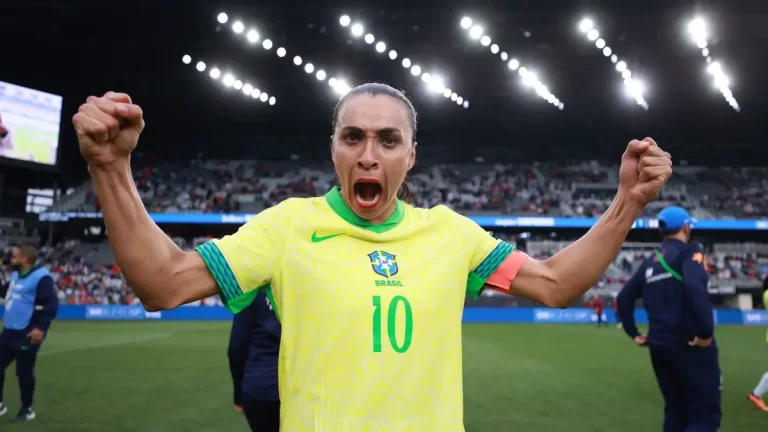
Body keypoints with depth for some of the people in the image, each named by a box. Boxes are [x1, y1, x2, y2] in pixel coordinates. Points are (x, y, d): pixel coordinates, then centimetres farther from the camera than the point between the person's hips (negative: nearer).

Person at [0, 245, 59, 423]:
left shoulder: (41, 277, -16)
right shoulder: (15, 275, 13)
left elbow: (51, 305, -20)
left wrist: (41, 328, -24)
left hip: (26, 334, -9)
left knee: (24, 372, 1)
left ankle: (27, 410, 16)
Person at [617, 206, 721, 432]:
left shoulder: (650, 262, 14)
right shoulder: (689, 251, -6)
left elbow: (624, 297, 16)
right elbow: (694, 286, -25)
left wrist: (633, 333, 17)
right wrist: (706, 331, -22)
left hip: (658, 345, 7)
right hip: (691, 345, -7)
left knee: (675, 412, 18)